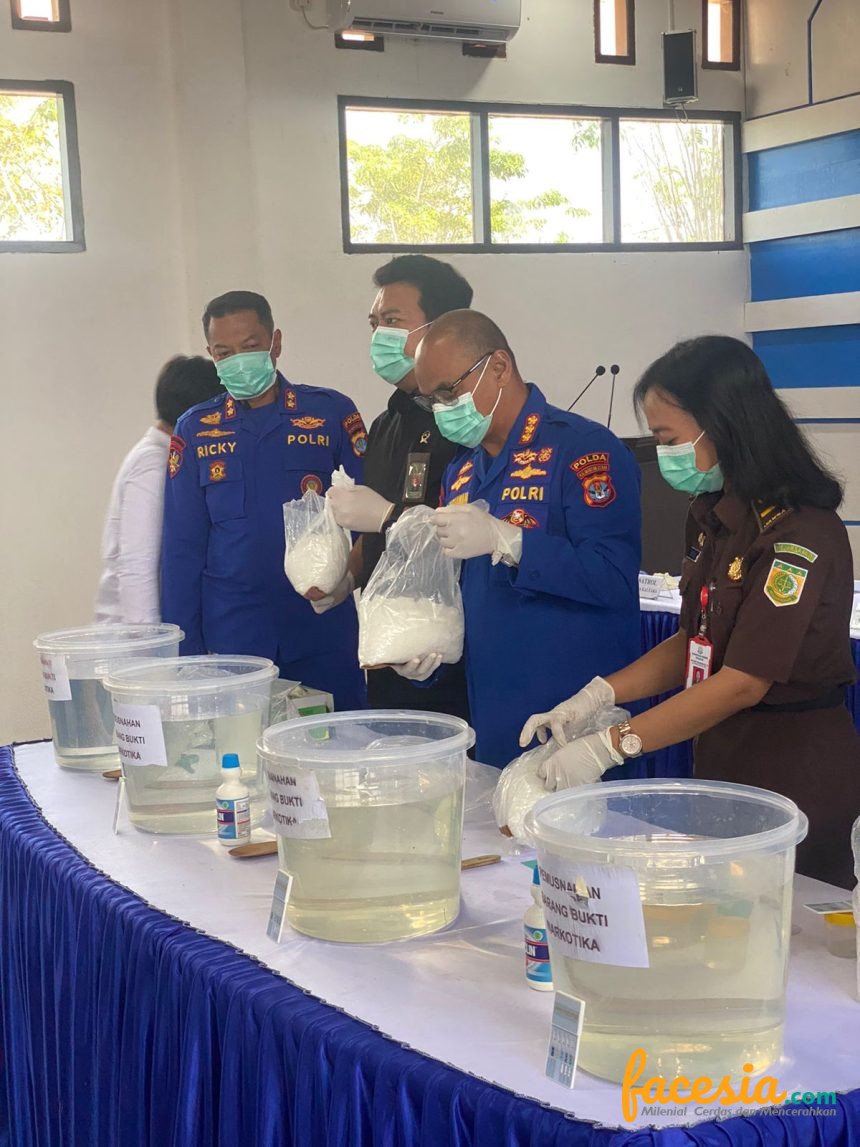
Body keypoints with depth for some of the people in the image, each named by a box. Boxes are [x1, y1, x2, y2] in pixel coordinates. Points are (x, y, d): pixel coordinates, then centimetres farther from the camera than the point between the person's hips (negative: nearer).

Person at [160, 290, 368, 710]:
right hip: (232, 638, 1)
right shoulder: (195, 431, 6)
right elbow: (183, 549, 7)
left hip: (325, 634, -1)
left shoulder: (331, 412, 1)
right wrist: (184, 649, 3)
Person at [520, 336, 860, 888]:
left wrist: (607, 747, -22)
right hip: (723, 762, 8)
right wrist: (596, 697, -2)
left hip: (796, 780, -8)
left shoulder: (801, 534, -20)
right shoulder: (713, 516, 7)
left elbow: (743, 682, -23)